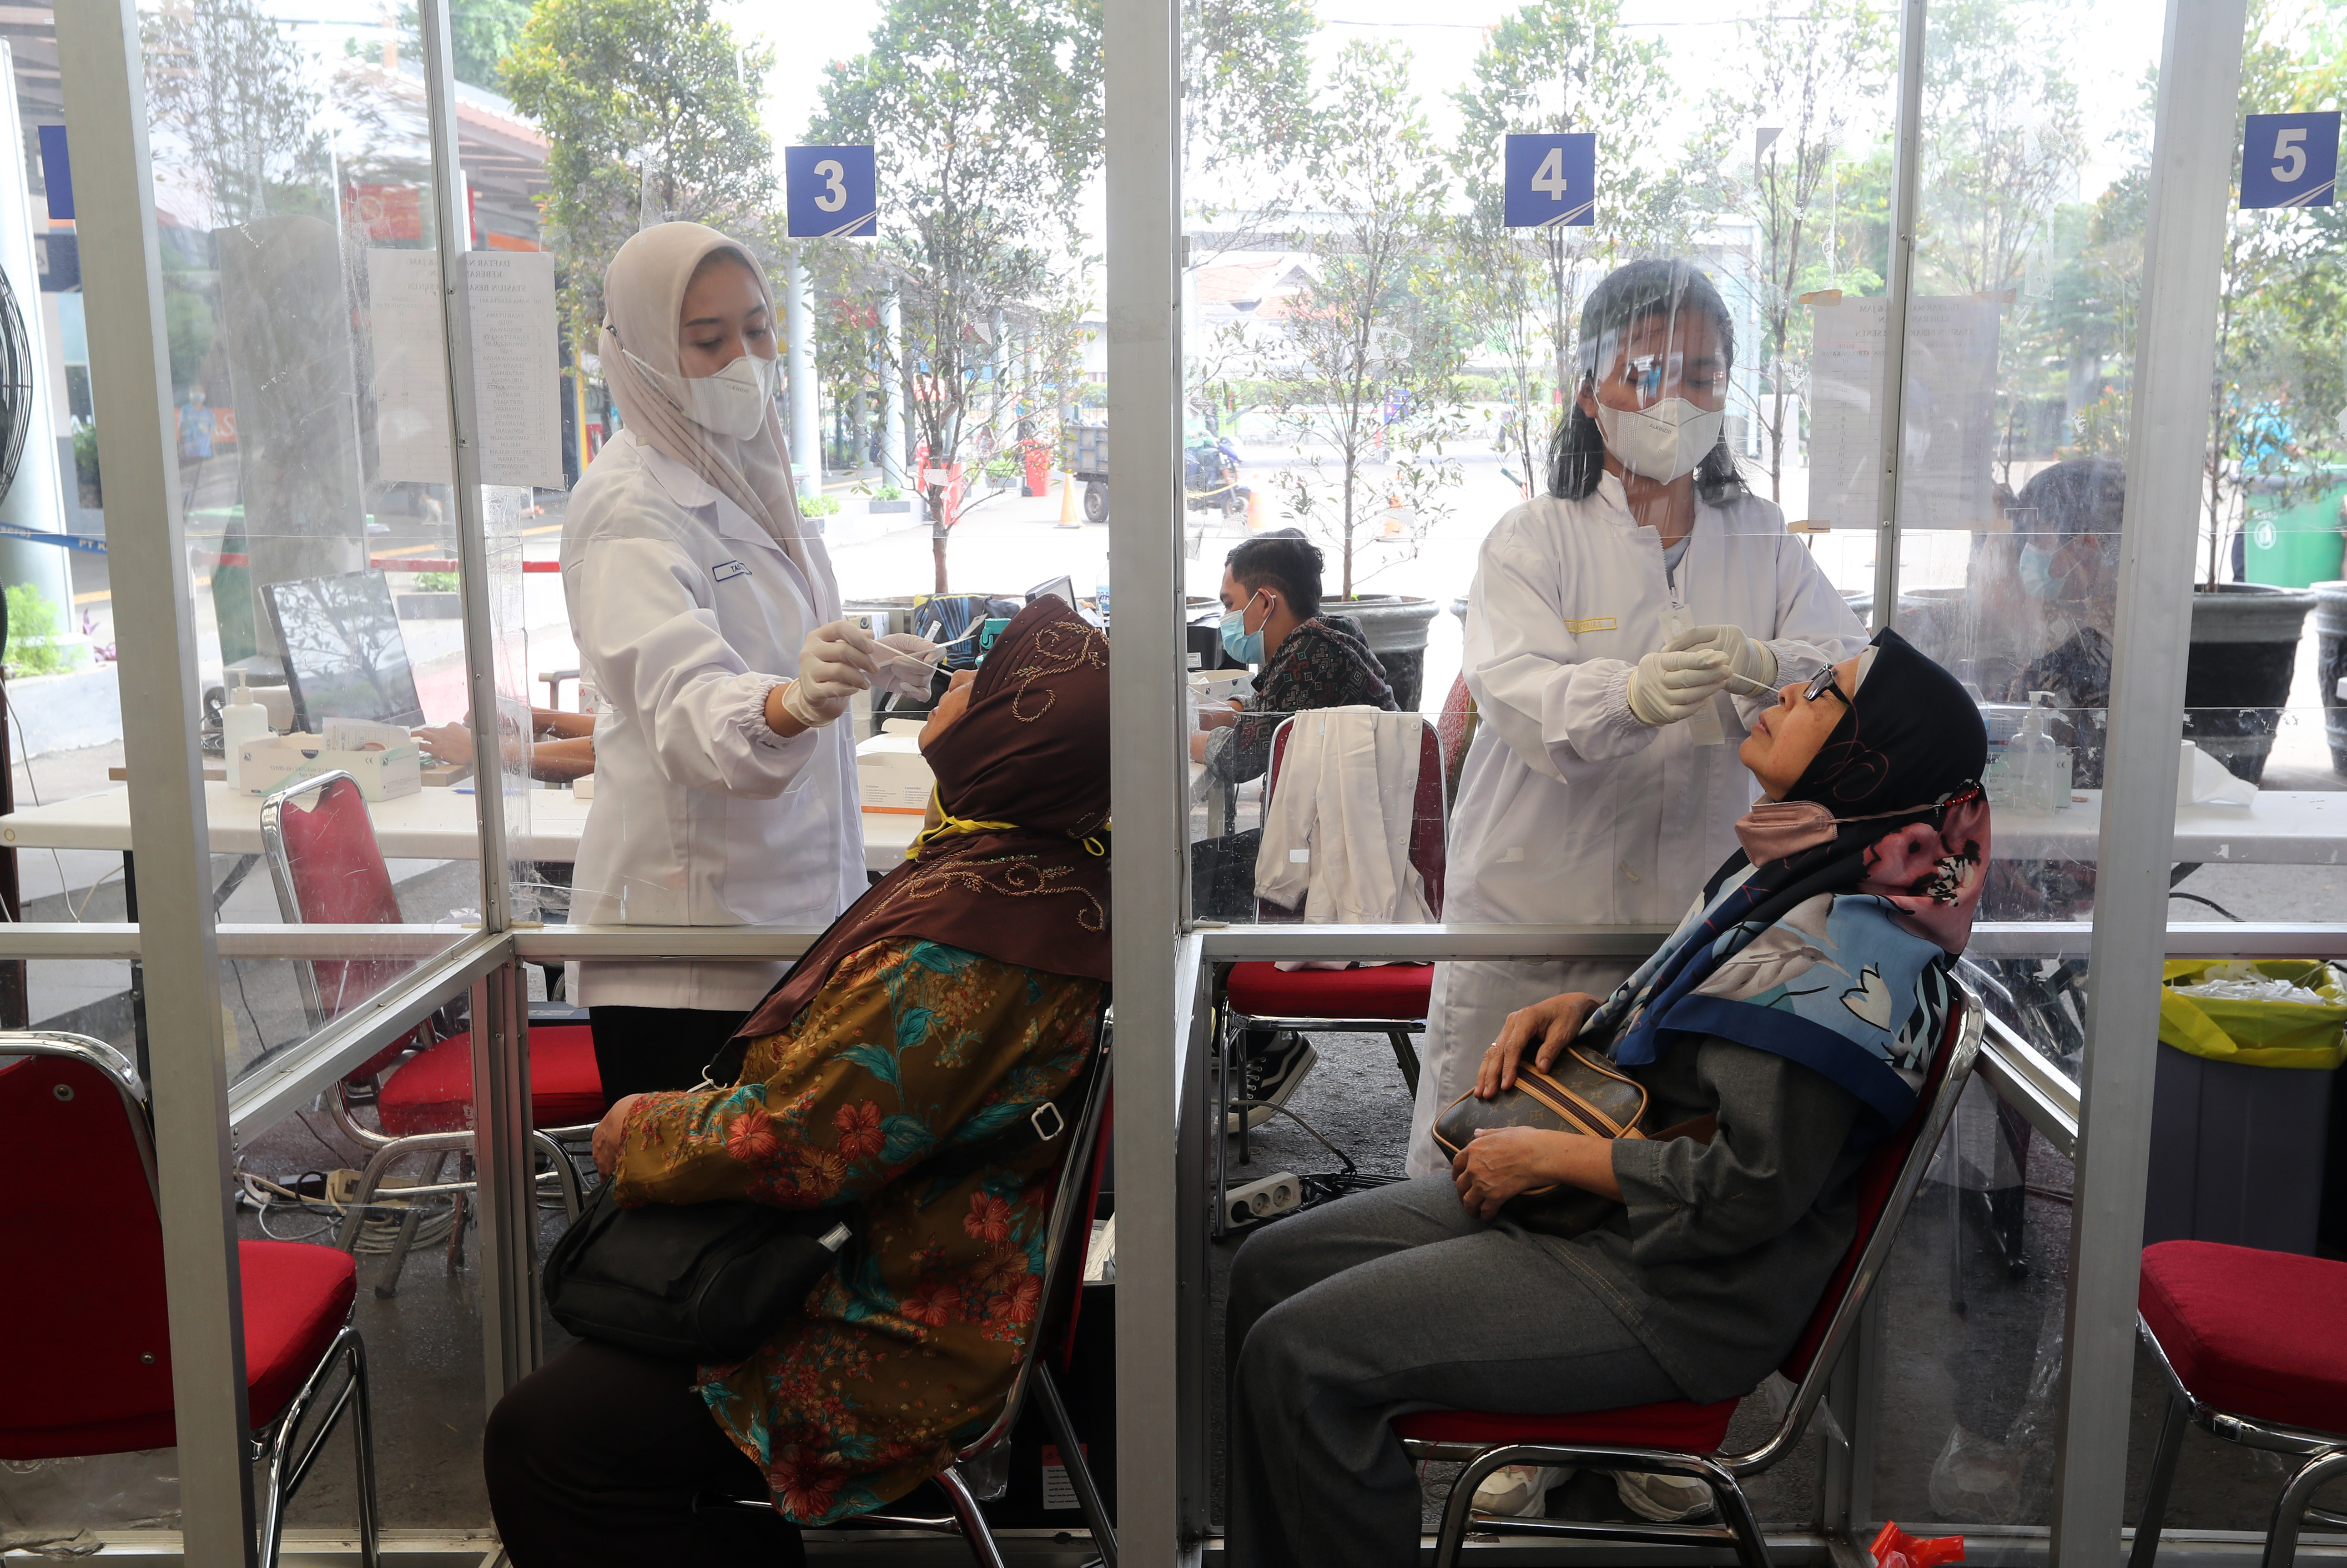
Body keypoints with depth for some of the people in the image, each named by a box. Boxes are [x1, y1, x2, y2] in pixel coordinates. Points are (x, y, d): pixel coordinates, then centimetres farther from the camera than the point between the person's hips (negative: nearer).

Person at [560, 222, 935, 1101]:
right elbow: (681, 695, -31)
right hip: (687, 922, -8)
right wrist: (788, 705, -51)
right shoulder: (629, 503, -14)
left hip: (791, 901, 9)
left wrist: (863, 665, 12)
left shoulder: (745, 475, 14)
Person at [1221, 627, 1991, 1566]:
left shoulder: (1846, 952, -24)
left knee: (1301, 1355, -17)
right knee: (1271, 1267, 9)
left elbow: (1749, 1195, -25)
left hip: (1673, 1286, -10)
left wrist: (1547, 1155, -16)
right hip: (1590, 1203, 10)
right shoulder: (1783, 872, 6)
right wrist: (1583, 1009, 6)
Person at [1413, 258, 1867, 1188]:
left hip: (1696, 929, 3)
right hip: (1528, 926, -2)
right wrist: (1633, 696, -41)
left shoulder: (1765, 545, 8)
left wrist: (1761, 665, -28)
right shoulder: (1532, 542, -2)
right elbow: (1514, 690, -20)